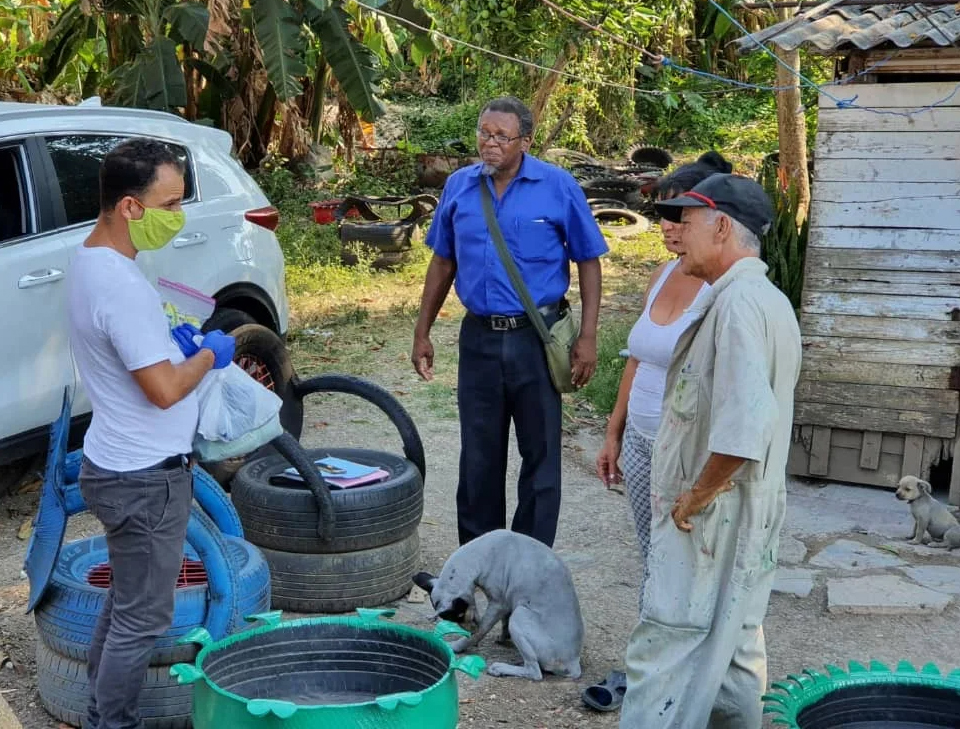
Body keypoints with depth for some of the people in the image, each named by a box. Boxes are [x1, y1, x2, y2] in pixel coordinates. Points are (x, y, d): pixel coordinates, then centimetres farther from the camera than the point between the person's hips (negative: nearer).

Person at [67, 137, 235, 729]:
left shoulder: (94, 261, 6)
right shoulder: (121, 285, -26)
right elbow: (164, 389, -26)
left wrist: (178, 342, 7)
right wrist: (209, 354, -9)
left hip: (123, 468, 10)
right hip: (146, 480, -10)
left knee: (125, 603, 22)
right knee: (142, 620, 3)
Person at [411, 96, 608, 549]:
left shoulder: (558, 187, -7)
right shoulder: (459, 186, 3)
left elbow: (588, 261, -3)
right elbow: (443, 262, 12)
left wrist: (587, 336, -10)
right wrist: (422, 333, 11)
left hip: (537, 337, -3)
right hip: (479, 337, 3)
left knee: (540, 454, 6)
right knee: (478, 455, 12)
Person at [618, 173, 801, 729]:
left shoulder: (738, 302, -20)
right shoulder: (768, 299, 12)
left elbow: (743, 429, -31)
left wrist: (695, 496, -18)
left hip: (712, 517, -10)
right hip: (746, 515, 10)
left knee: (665, 653, -7)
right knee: (732, 645, 17)